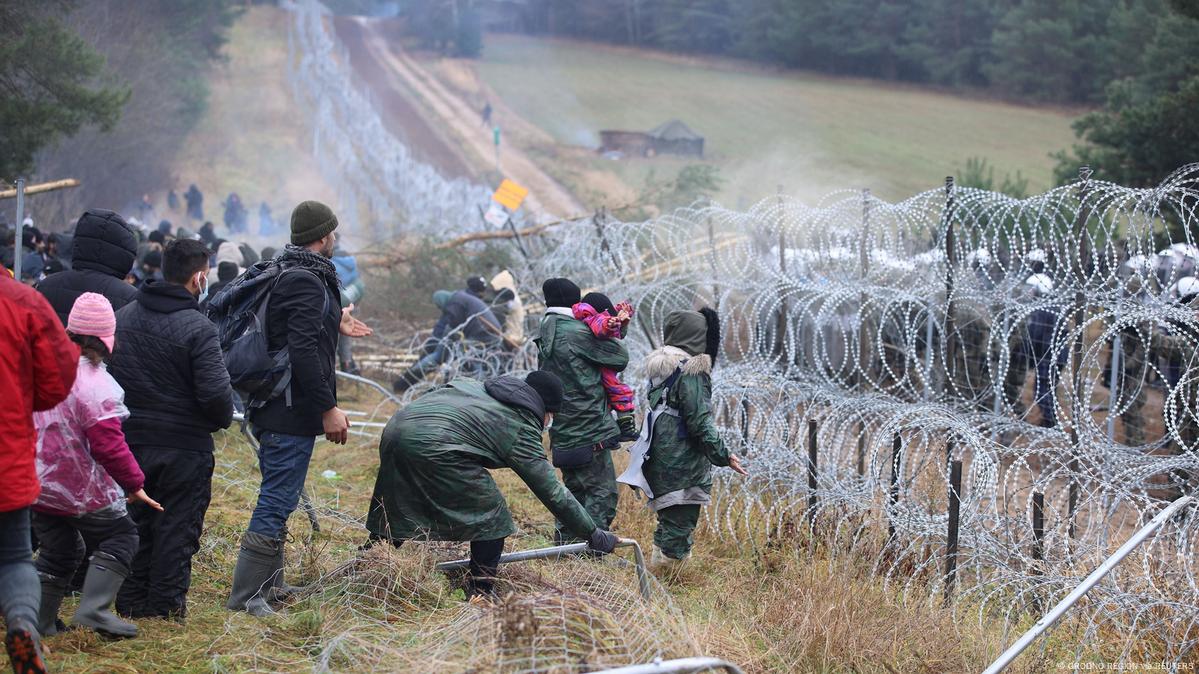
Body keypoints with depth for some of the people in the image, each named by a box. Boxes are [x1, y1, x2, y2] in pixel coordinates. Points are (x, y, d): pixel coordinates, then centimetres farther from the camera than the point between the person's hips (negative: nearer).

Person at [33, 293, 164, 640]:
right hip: (83, 490, -7)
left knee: (56, 550, 19)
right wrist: (134, 483, -10)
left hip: (38, 484, 7)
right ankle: (94, 608, -5)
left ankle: (40, 620, 18)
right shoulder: (95, 385, -21)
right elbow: (109, 446, -21)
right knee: (120, 537, 8)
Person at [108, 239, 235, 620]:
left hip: (129, 441, 6)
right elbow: (216, 393, -21)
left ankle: (131, 602, 21)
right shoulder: (197, 328, -17)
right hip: (184, 446, -6)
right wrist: (224, 418, -1)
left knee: (135, 522, 16)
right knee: (177, 527, 5)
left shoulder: (122, 318, 3)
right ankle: (166, 604, 9)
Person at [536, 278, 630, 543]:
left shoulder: (545, 337, 13)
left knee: (575, 490, 18)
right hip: (589, 430, -9)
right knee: (603, 492, -4)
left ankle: (562, 544, 20)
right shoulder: (577, 333, -14)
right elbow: (620, 358, -8)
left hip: (564, 432, 9)